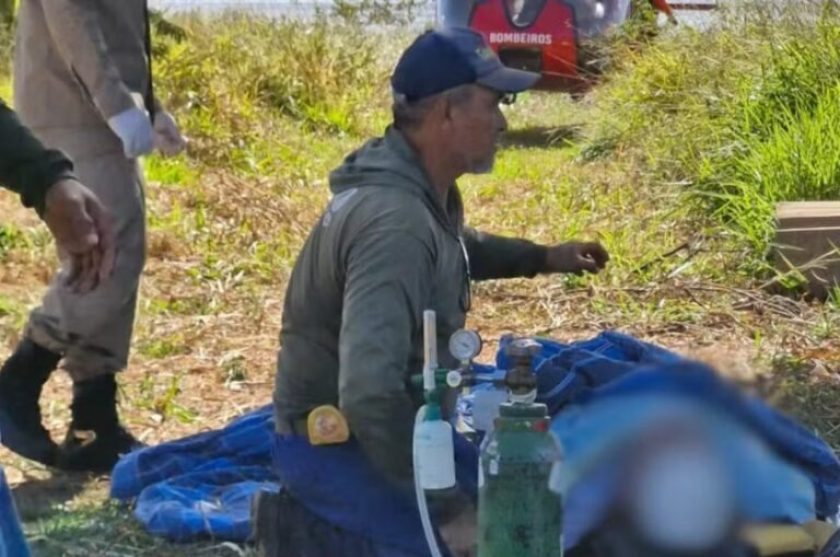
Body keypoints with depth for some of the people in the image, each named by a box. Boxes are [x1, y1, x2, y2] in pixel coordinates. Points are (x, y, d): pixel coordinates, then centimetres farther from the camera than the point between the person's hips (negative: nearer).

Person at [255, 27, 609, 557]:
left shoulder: (425, 186, 1)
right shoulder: (395, 222, -31)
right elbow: (369, 395, -39)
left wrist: (543, 257, 23)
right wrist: (445, 507, -32)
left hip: (392, 424, 10)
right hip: (336, 446, -10)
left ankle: (327, 512, 15)